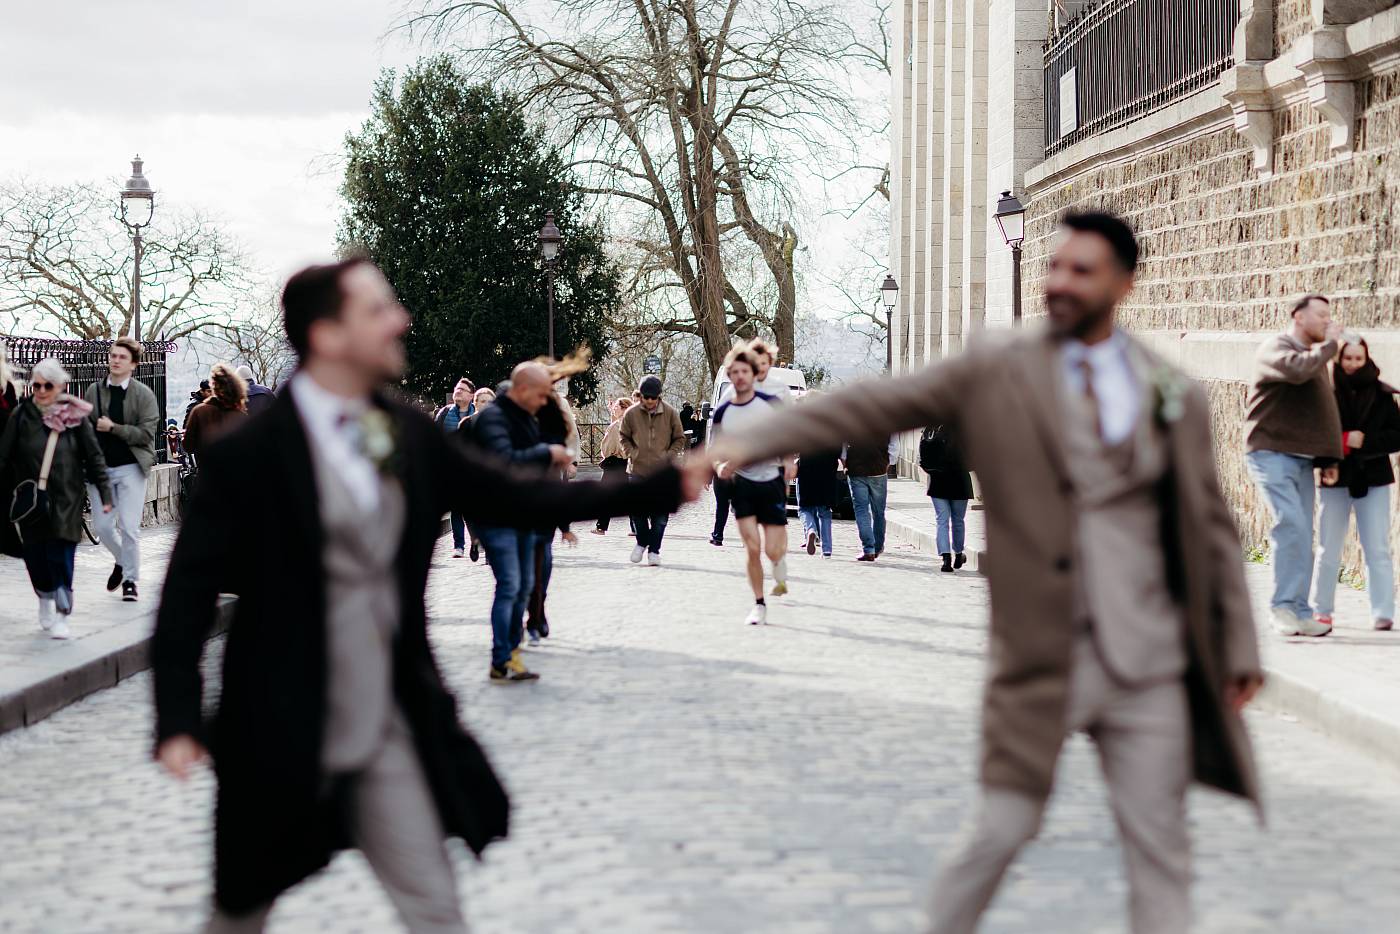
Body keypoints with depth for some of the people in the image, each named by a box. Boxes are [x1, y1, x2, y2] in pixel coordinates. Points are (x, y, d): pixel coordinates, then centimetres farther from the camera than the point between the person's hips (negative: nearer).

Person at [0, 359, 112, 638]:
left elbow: (94, 458, 1)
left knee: (61, 557, -6)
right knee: (34, 555, 5)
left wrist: (105, 494, -1)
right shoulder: (22, 415, -1)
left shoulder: (75, 416, -2)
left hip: (66, 500, -1)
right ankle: (45, 600, 30)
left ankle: (61, 615, 3)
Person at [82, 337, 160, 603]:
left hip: (130, 468, -3)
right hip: (99, 468, 3)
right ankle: (122, 561, 32)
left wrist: (113, 428, -14)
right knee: (102, 526, 5)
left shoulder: (144, 394, -3)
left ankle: (130, 580, 7)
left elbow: (147, 433, -11)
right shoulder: (93, 391, 6)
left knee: (129, 528, -6)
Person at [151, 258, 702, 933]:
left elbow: (516, 501, 6)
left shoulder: (409, 436, 3)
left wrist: (669, 486, 1)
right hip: (279, 741, -4)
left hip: (387, 732, 5)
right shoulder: (249, 455, -14)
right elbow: (189, 591, -12)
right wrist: (178, 724, -20)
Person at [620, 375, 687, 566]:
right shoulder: (631, 414, -1)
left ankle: (654, 550, 8)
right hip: (638, 470, 1)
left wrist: (670, 455, -4)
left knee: (659, 514, -1)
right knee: (637, 509, 3)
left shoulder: (670, 413, -3)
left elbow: (679, 439, 8)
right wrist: (631, 453, -1)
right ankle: (642, 541, 27)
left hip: (662, 471, -1)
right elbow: (623, 437, 13)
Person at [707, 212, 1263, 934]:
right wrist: (750, 442, -18)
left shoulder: (1176, 397, 6)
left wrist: (1240, 647, 8)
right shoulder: (996, 371, -1)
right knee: (1001, 831, 3)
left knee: (1159, 846, 6)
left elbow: (1211, 527, 11)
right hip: (1041, 657, -2)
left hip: (1148, 661, 2)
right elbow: (873, 406, -8)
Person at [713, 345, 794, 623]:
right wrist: (721, 467, -9)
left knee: (772, 551, -3)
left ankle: (780, 558, 36)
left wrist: (789, 460, -8)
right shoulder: (722, 413, 1)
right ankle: (759, 604, 5)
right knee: (752, 548, -9)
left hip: (772, 480, -1)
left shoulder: (771, 404, -4)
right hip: (742, 483, 1)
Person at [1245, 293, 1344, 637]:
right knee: (1291, 525, -18)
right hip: (1271, 452, -8)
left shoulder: (1318, 355, 19)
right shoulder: (1275, 348, -8)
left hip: (1303, 458, 8)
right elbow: (1297, 370, -31)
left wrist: (1330, 458, 14)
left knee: (1302, 536, 6)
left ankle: (1299, 612, 9)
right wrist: (1330, 343, -15)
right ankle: (1284, 605, -13)